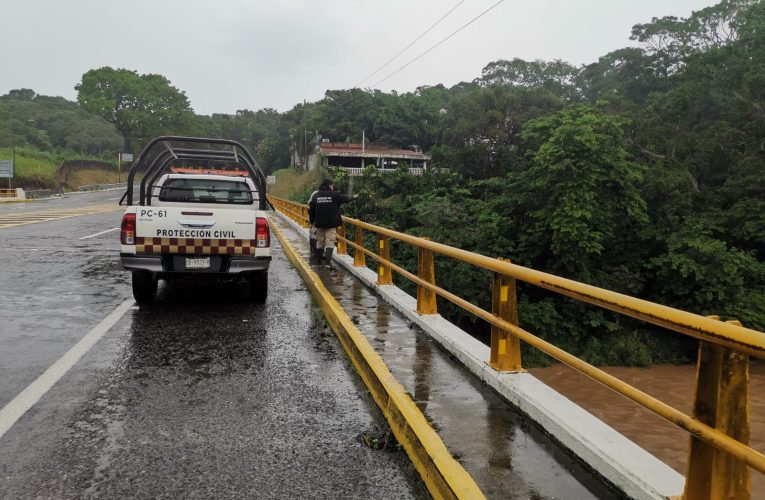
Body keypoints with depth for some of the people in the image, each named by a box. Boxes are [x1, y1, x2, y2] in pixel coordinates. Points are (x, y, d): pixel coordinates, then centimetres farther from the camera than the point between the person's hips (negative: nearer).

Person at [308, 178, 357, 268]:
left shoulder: (316, 196, 3)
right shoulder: (334, 195, -7)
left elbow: (311, 210, 7)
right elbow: (345, 198, 7)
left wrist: (312, 220, 19)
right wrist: (353, 197, 27)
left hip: (319, 223, 4)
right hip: (331, 223, -4)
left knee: (320, 241, 17)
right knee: (330, 242, -4)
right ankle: (327, 261, -12)